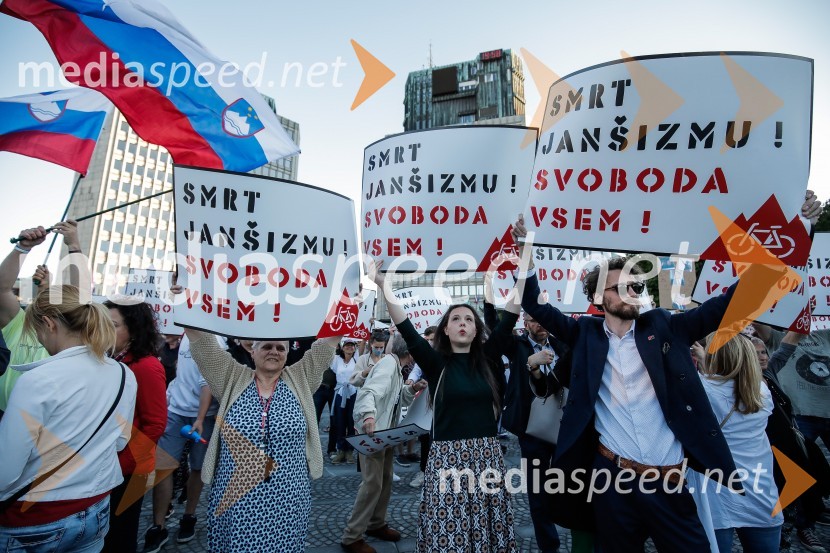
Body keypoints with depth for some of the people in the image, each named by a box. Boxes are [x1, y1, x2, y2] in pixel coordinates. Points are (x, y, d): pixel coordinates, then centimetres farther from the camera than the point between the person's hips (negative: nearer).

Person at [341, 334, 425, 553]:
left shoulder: (395, 366, 11)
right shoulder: (388, 363, -20)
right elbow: (369, 391, -36)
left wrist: (413, 389, 1)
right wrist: (369, 414, -55)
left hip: (384, 431, 10)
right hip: (372, 431, -10)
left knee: (385, 479, 17)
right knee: (373, 483, -7)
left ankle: (376, 524, 33)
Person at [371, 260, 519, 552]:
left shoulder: (487, 359, 6)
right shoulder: (436, 363, -1)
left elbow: (508, 321, -1)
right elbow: (407, 330, -11)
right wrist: (383, 285, -19)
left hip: (487, 455, 2)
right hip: (447, 457, -2)